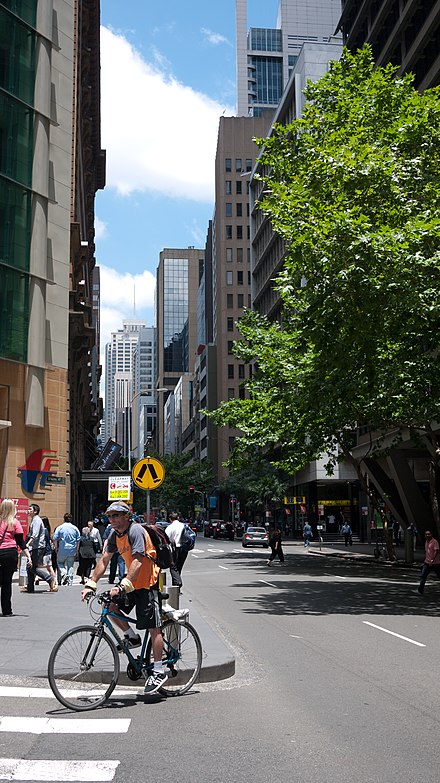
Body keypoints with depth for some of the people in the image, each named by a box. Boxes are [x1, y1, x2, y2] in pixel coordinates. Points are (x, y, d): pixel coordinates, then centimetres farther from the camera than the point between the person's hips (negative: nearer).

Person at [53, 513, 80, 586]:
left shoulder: (60, 528, -3)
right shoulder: (75, 528, 3)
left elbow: (55, 539, -4)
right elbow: (78, 541, 6)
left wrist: (56, 548, 9)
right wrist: (77, 551, 14)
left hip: (62, 550, -2)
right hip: (72, 551, 2)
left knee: (60, 563, 17)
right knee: (70, 566, 9)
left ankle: (63, 573, -9)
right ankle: (70, 581, 5)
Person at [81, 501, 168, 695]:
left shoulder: (135, 531, -20)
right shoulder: (115, 535, 6)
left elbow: (137, 562, -29)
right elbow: (104, 560, 5)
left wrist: (123, 586, -36)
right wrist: (90, 584, -4)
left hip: (148, 583, -8)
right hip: (133, 582, 9)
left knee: (153, 627, -7)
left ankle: (159, 671, 0)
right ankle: (132, 637, 13)